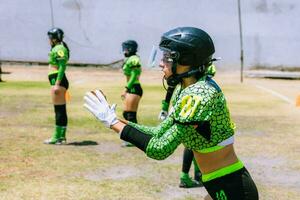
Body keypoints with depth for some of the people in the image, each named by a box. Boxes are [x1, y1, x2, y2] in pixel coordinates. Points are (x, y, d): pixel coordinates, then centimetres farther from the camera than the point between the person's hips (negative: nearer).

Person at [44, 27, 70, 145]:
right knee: (61, 109, 11)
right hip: (57, 81, 11)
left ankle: (57, 137, -7)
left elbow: (62, 67, -20)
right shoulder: (57, 48, 18)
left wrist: (57, 84, -24)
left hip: (57, 81, -11)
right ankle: (62, 136, 15)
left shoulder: (59, 49, -12)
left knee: (59, 109, -8)